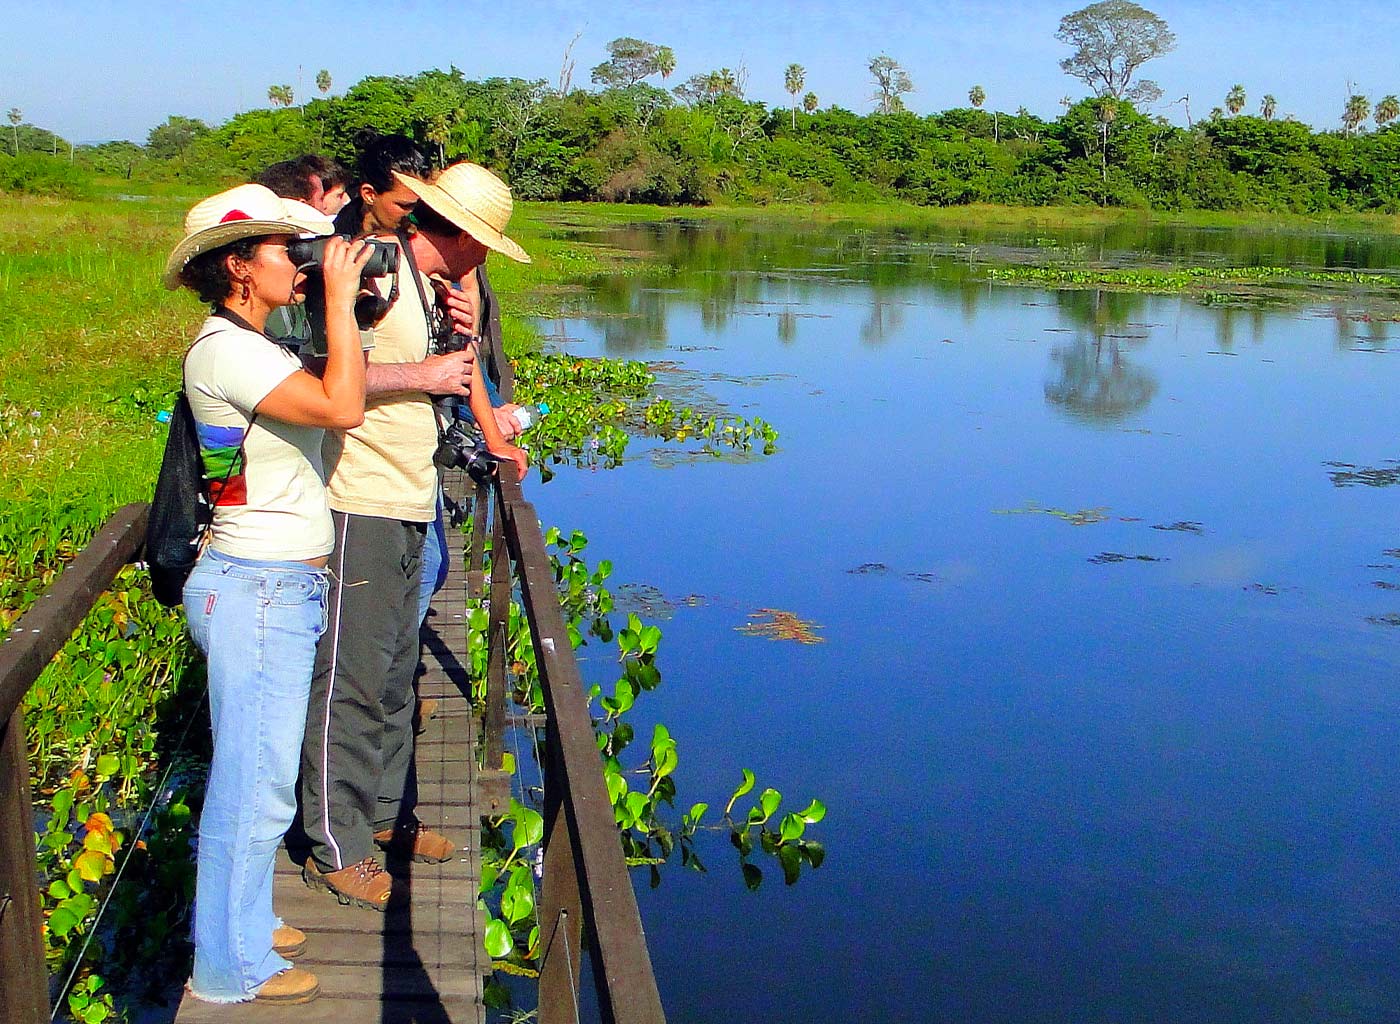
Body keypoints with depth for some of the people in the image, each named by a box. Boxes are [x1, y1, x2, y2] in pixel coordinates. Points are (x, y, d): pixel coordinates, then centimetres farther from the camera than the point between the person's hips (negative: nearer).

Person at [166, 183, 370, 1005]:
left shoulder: (256, 347, 15)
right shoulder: (224, 350, -17)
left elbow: (342, 391, 15)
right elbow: (341, 408, -27)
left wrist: (347, 306, 6)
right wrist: (340, 299, -18)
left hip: (285, 588, 10)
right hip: (256, 590, -10)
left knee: (257, 773, 19)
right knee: (254, 781, -2)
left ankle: (244, 924, 33)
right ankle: (232, 968, 10)